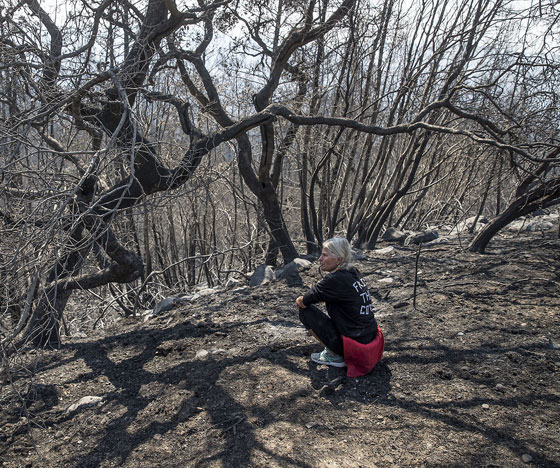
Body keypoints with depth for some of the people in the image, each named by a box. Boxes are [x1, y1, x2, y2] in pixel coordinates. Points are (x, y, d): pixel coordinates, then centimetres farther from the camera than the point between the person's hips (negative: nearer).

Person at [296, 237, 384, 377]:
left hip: (356, 349, -8)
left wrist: (300, 300, 12)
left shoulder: (334, 280, -19)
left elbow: (302, 302, -9)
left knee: (305, 312, -2)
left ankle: (333, 356, 3)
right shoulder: (354, 273, 5)